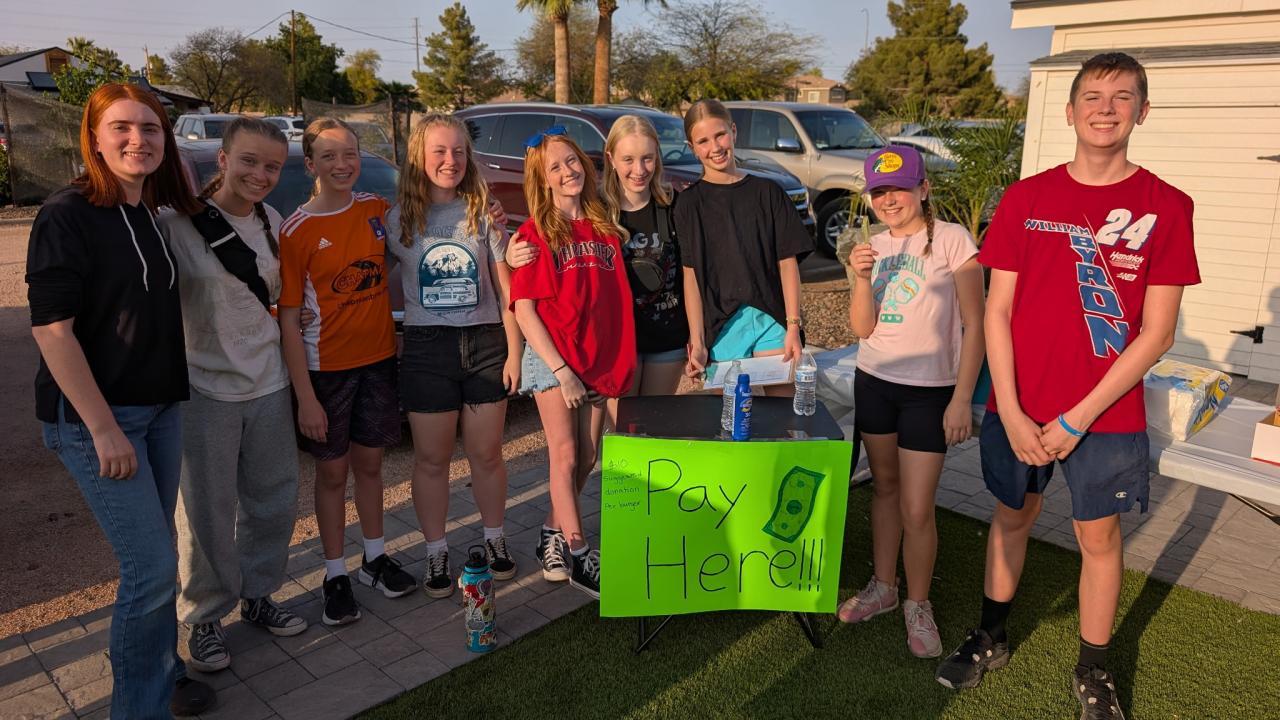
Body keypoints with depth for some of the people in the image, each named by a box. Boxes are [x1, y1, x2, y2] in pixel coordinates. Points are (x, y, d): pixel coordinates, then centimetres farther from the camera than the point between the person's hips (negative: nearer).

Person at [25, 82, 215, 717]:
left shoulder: (160, 214, 7)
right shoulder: (68, 214, -13)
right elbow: (51, 327, -17)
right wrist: (103, 428, -19)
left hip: (162, 407, 6)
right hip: (93, 415, -6)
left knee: (154, 556, 16)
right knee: (151, 566, -4)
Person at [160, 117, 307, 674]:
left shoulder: (272, 222, 5)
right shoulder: (179, 224, -13)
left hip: (268, 384, 6)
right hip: (205, 391, -5)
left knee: (272, 501, 15)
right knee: (208, 512, 5)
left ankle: (257, 596, 35)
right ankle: (206, 617, 25)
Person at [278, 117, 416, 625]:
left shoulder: (377, 211, 0)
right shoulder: (296, 231, -12)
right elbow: (288, 319, -12)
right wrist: (305, 397, -15)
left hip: (378, 358, 4)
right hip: (326, 367, -3)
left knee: (369, 462, 16)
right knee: (332, 470, 8)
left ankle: (375, 559, 33)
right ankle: (335, 575, 24)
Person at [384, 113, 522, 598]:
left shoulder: (482, 214, 2)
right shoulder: (398, 220, 1)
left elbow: (505, 289, 3)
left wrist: (514, 352, -2)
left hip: (485, 343, 1)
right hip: (426, 347, 0)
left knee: (486, 453, 10)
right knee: (432, 459, 7)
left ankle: (495, 540, 30)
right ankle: (436, 554, 23)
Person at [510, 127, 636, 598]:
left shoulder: (606, 228, 8)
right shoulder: (534, 233, -5)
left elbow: (617, 299, 13)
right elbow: (523, 309, -9)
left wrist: (624, 359, 6)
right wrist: (561, 369, -14)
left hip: (600, 359, 5)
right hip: (552, 358, -4)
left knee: (587, 458, 8)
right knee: (566, 457, -4)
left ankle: (553, 537, 26)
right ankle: (579, 557, 5)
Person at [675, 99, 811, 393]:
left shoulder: (767, 192, 4)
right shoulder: (690, 203, 2)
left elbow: (787, 263, 3)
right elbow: (691, 275, -3)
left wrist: (793, 327, -5)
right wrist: (697, 342, -9)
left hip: (771, 319, 1)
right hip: (720, 325, -1)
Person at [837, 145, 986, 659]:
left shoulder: (951, 240, -8)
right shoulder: (876, 246, 6)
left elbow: (975, 326, -9)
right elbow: (862, 329, 1)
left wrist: (962, 399, -13)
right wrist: (862, 278, -15)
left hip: (929, 390, -5)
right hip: (874, 382, 5)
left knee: (916, 509, -3)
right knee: (885, 487, 16)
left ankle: (918, 605, 19)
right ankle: (882, 587, 33)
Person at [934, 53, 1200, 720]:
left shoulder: (1165, 206, -6)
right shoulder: (1025, 198, -2)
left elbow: (1156, 333, -8)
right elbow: (996, 310, -3)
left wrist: (1077, 418, -13)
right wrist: (1011, 411, -10)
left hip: (1107, 415, -1)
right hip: (1018, 407, 2)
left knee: (1098, 538, 12)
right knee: (1011, 517, 16)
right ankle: (991, 638, 36)